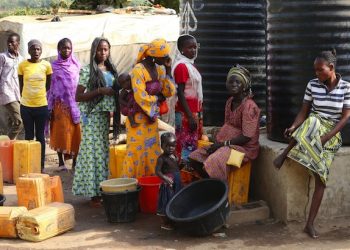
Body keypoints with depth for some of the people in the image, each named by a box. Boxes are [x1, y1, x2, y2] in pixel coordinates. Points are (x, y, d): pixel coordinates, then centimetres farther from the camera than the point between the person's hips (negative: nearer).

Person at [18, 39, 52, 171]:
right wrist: (27, 96, 10)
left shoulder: (47, 65, -3)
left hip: (42, 106, 0)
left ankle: (41, 165, 14)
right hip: (26, 106, 0)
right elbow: (21, 85, 7)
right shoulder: (22, 65, -3)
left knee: (40, 136, 8)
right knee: (28, 136, 8)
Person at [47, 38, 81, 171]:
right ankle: (61, 161, 9)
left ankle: (75, 160, 9)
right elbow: (50, 87, 2)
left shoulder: (76, 66, 7)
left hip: (75, 104, 1)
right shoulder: (54, 66, 2)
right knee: (60, 132, 1)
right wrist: (50, 107, -3)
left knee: (75, 132, 0)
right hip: (60, 104, -1)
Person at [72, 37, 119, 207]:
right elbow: (78, 97, -11)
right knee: (93, 152, -5)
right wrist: (99, 91, -19)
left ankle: (101, 190, 15)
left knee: (103, 151, 7)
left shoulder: (111, 70, 11)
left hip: (105, 115, 6)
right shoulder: (87, 71, -7)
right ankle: (93, 194, -1)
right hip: (92, 116, -6)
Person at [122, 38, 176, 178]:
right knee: (137, 151, -3)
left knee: (153, 150, 9)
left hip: (152, 117, 7)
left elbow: (169, 92, 5)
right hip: (139, 118, -7)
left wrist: (168, 71, -4)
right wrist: (157, 97, -6)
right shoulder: (138, 70, -16)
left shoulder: (159, 69, 7)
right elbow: (141, 98, -21)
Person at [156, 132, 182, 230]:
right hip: (168, 185, -7)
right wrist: (165, 178, -32)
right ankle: (164, 223, 12)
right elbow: (157, 171, -21)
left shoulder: (175, 156, 8)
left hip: (177, 184, 7)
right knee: (166, 204, 0)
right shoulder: (162, 158, -14)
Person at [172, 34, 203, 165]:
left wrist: (198, 114, 16)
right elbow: (180, 94, -19)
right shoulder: (181, 66, -14)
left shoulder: (190, 65, 14)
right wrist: (190, 117, -22)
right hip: (186, 114, -9)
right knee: (187, 146, -7)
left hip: (195, 112, 9)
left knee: (194, 145, 12)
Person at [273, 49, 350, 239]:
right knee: (312, 122, -40)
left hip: (331, 134, 0)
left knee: (321, 177, -14)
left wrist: (327, 136, -16)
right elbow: (304, 111, 1)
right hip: (313, 127, 0)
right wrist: (294, 127, -19)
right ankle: (285, 154, -22)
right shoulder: (312, 85, -1)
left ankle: (310, 223, -11)